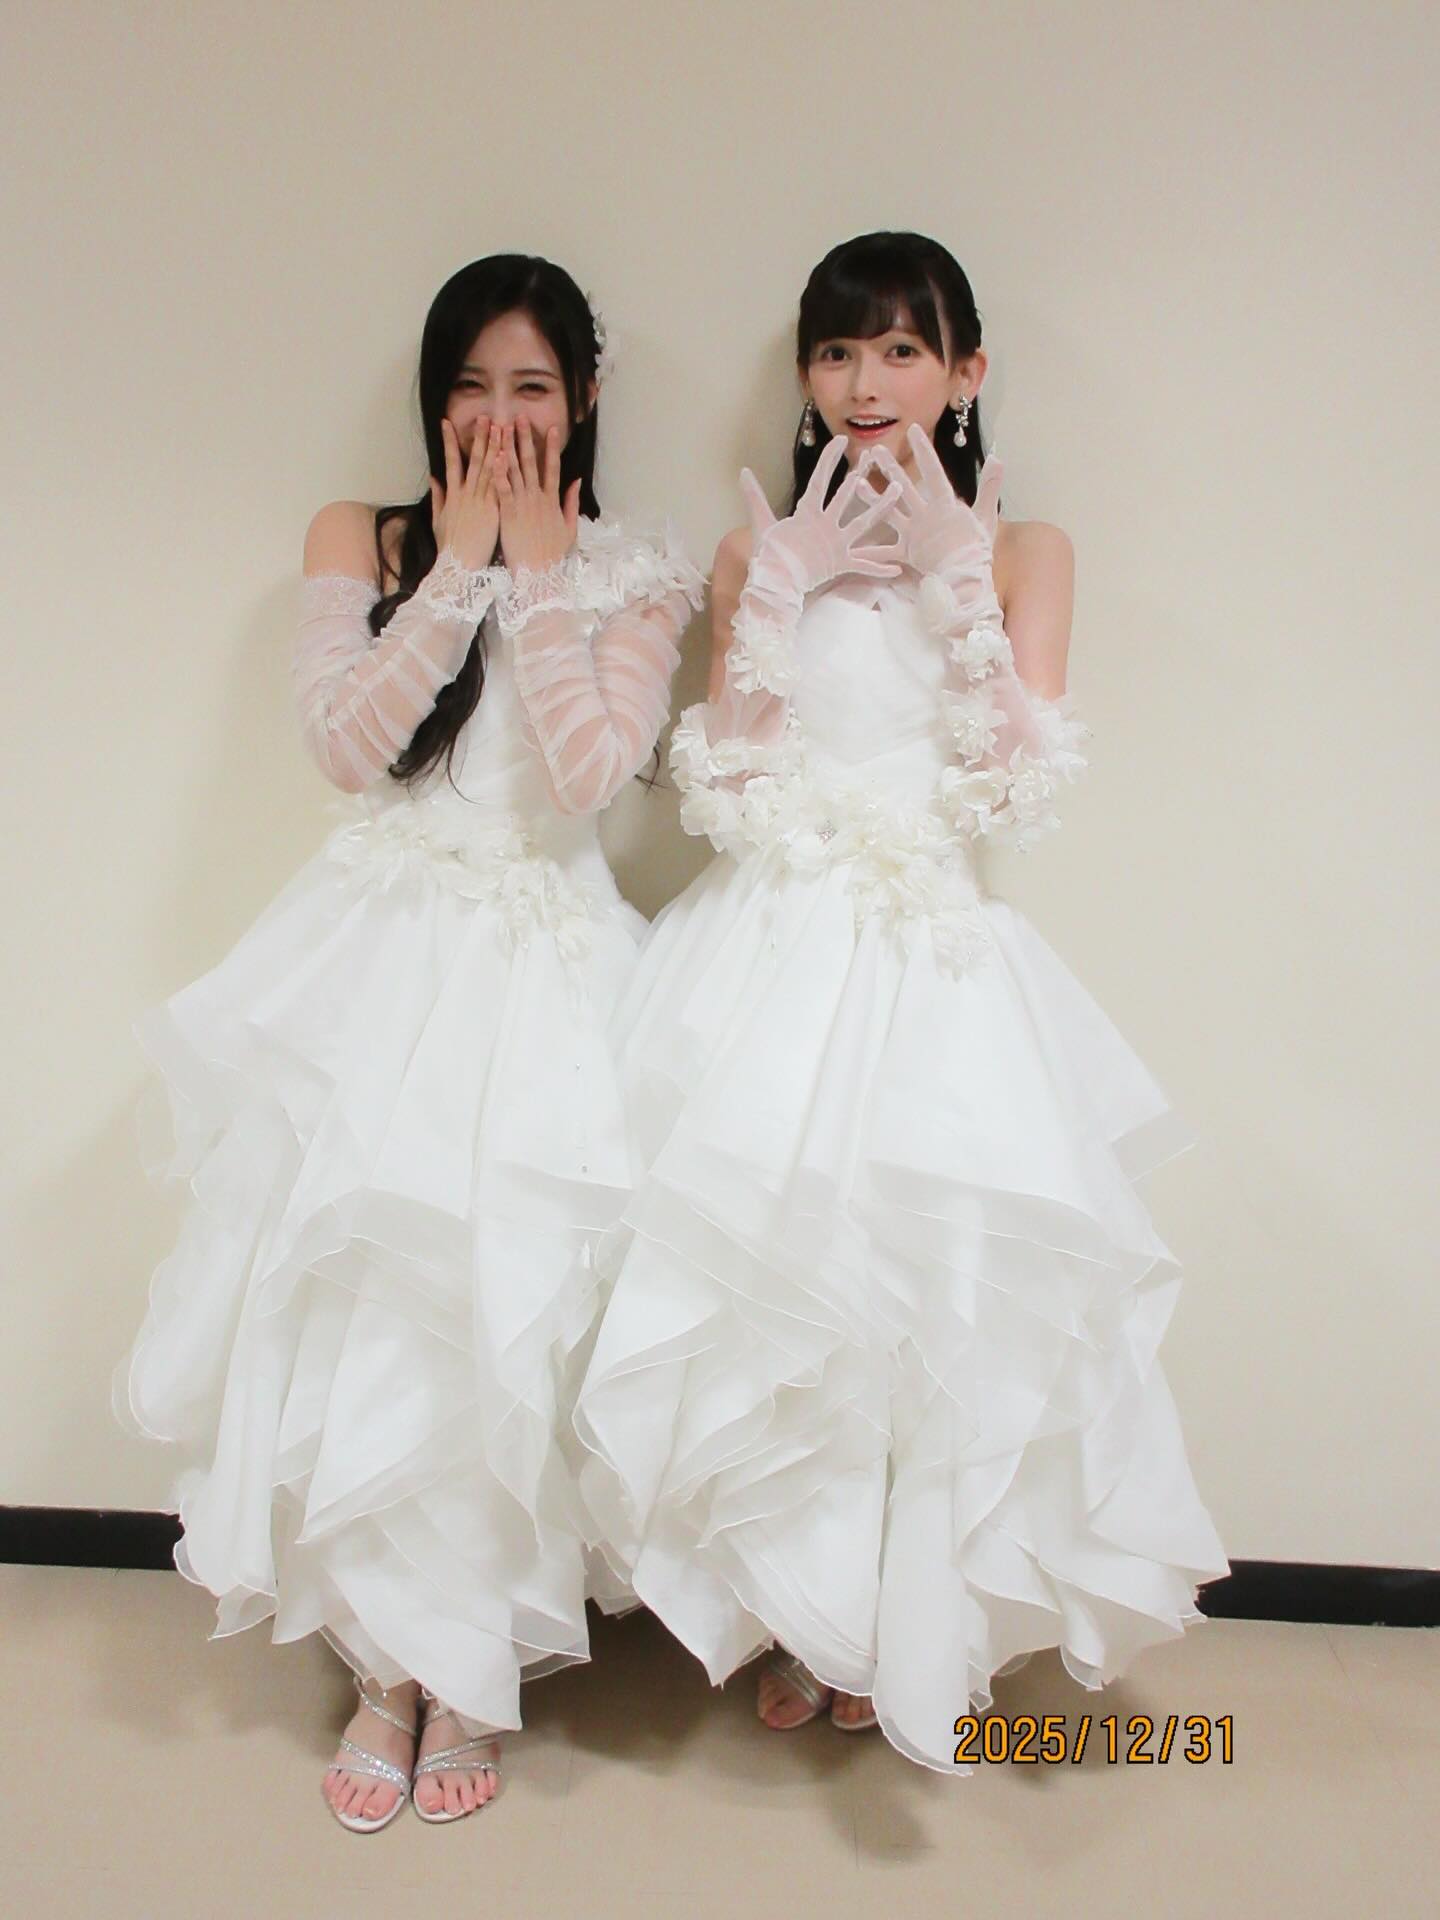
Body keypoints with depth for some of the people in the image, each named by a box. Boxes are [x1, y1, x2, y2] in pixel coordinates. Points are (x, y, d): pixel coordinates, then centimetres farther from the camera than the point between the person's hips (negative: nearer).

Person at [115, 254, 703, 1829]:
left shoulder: (637, 576, 6)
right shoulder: (359, 541, 10)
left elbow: (589, 772, -10)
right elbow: (347, 741, -6)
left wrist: (540, 573, -5)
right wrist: (462, 566, -5)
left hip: (543, 972, -1)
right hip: (380, 958, 1)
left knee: (503, 1304, -8)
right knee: (357, 1295, -7)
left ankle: (470, 1667, 16)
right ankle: (388, 1660, 16)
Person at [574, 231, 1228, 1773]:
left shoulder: (1020, 549, 10)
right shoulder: (762, 550, 12)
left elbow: (1022, 785, -4)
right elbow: (726, 785, 1)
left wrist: (953, 575, -7)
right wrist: (788, 588, -5)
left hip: (938, 966, -1)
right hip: (770, 963, 1)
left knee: (931, 1277, -4)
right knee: (765, 1266, -2)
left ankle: (903, 1626, 24)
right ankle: (796, 1614, 24)